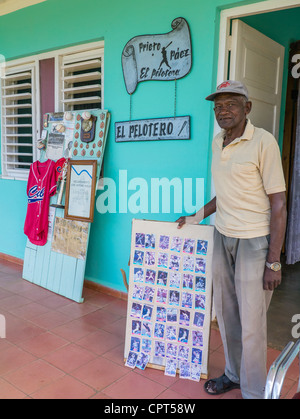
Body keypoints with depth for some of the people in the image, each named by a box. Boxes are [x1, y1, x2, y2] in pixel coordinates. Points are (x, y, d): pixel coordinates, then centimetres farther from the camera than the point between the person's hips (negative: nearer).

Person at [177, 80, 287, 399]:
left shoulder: (263, 142, -13)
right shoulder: (217, 142, 8)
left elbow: (278, 204, -14)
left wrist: (274, 262, -15)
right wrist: (198, 216, 17)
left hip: (254, 241, -6)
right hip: (222, 237, 7)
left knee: (251, 323, 2)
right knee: (226, 313, 16)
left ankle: (254, 391, 24)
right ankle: (234, 374, 38)